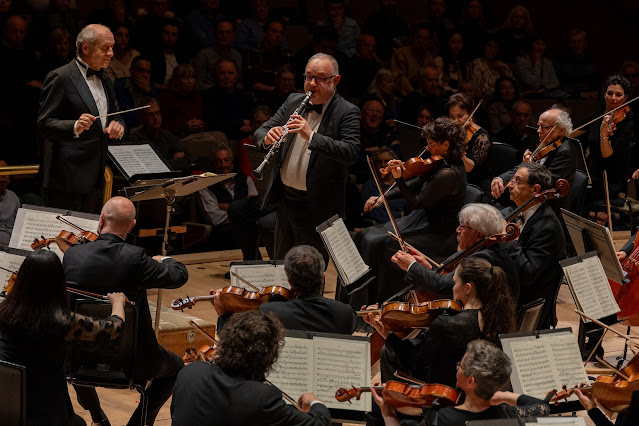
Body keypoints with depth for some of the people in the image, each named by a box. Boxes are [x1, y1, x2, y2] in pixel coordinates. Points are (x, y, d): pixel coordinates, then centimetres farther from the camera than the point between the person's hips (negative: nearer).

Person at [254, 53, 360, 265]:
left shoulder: (347, 112, -9)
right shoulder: (293, 102, 9)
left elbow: (350, 153, -23)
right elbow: (259, 133, 8)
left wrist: (311, 136, -33)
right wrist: (267, 138, -17)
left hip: (316, 207, -6)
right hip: (285, 200, 6)